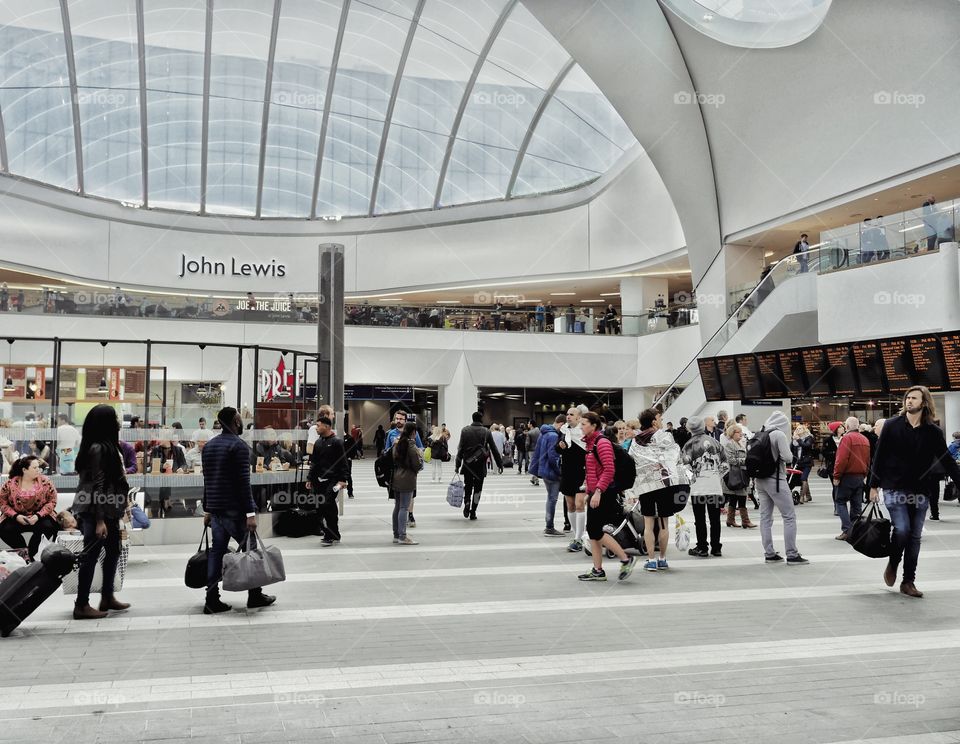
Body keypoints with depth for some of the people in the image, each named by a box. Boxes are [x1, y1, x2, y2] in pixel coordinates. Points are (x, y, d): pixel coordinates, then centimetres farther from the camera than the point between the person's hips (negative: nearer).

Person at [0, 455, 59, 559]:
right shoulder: (10, 484, -7)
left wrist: (38, 515, -21)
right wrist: (16, 516, -18)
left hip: (40, 516, -1)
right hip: (17, 517, 1)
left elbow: (52, 501, -6)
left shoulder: (45, 482, -8)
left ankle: (32, 553, -6)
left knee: (48, 526, -30)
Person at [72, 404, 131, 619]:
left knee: (113, 552, 18)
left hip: (109, 511, 10)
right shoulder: (97, 449, -17)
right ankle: (81, 605, 8)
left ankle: (107, 597, 29)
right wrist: (99, 520, -20)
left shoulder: (108, 446, 11)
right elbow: (97, 486, -20)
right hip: (95, 512, -10)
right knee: (90, 557, -1)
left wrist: (115, 511, 19)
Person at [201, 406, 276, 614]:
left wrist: (207, 509, 21)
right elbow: (243, 482, -18)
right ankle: (255, 595, 11)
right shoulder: (238, 445, -12)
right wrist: (250, 513, -18)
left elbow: (207, 479, 17)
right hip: (233, 509, -7)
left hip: (215, 508, 8)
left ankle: (212, 600, 6)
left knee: (216, 551, 7)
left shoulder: (209, 446, 13)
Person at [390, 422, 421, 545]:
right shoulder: (411, 445, -16)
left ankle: (396, 535, 19)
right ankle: (402, 537, -4)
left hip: (396, 478, 8)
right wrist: (420, 456, 3)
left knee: (397, 507, 13)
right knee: (404, 508, -5)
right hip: (407, 480, -8)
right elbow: (417, 465, -15)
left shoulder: (397, 443, 7)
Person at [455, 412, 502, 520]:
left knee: (468, 485, 16)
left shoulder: (465, 430, 0)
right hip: (480, 465, 0)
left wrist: (458, 465, 1)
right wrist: (500, 464, 9)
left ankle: (467, 502, -9)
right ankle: (473, 512, 8)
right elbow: (494, 449, 2)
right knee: (477, 488, 8)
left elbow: (460, 449, -3)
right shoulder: (486, 432, 0)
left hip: (467, 464, 1)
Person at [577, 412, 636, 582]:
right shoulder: (590, 443, 14)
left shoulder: (602, 442, -14)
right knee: (592, 531, 8)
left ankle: (626, 559, 0)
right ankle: (598, 571, 13)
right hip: (595, 493, 9)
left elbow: (609, 470, -21)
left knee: (596, 531, -9)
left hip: (604, 493, -9)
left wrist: (598, 491, -26)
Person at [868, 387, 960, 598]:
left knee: (915, 536, 4)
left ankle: (908, 582, 15)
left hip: (920, 491, 2)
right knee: (902, 529, -14)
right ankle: (893, 564, 14)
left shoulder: (933, 431, 3)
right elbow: (880, 456, 1)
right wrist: (874, 485, -1)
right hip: (894, 489, -2)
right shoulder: (891, 425, -2)